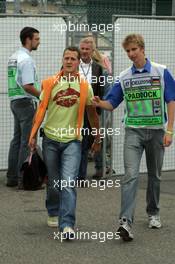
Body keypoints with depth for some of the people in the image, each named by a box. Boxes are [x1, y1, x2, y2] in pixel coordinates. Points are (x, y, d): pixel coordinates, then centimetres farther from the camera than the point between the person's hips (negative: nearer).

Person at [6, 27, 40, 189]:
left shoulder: (13, 58, 13)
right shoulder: (26, 59, -16)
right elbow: (28, 86, -23)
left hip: (15, 101, 10)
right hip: (26, 102, -10)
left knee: (17, 139, 13)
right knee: (27, 141, -6)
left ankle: (12, 177, 16)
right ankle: (24, 179, -6)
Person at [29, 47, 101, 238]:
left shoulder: (85, 86, 0)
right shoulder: (50, 84, 0)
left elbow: (91, 113, 11)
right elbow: (41, 110, 5)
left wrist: (97, 138, 16)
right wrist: (33, 135, 1)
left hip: (73, 140, -1)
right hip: (51, 138, 2)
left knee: (69, 184, -13)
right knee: (53, 183, 14)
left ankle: (67, 225, -15)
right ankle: (53, 213, 38)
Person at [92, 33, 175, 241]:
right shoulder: (123, 77, 5)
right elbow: (112, 103, 5)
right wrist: (99, 103, -18)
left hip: (156, 130, 0)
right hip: (133, 131, 0)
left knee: (154, 175, 13)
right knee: (131, 175, -14)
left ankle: (153, 213, 33)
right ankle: (125, 222, -23)